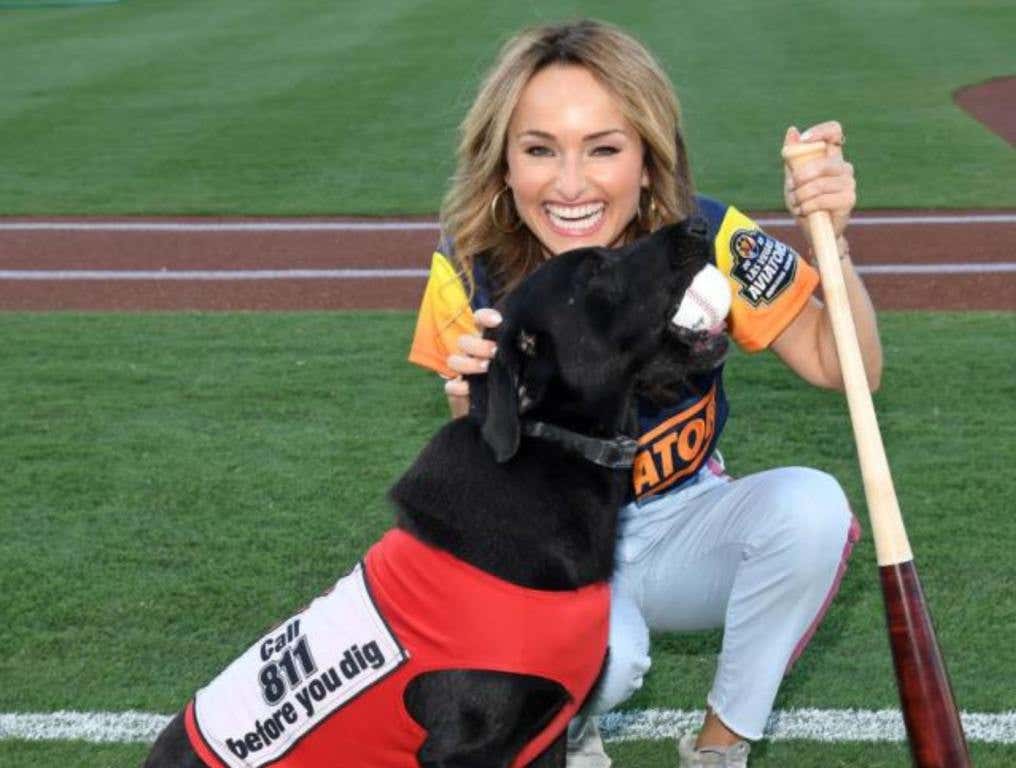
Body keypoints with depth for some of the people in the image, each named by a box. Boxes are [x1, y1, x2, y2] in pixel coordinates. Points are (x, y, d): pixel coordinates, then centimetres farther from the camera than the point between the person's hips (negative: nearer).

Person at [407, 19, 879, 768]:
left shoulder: (706, 242, -18)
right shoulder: (471, 272, -18)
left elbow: (846, 369, -13)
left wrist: (834, 241, -31)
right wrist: (473, 407, -34)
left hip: (683, 530, 2)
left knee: (811, 504, -29)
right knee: (605, 656, -35)